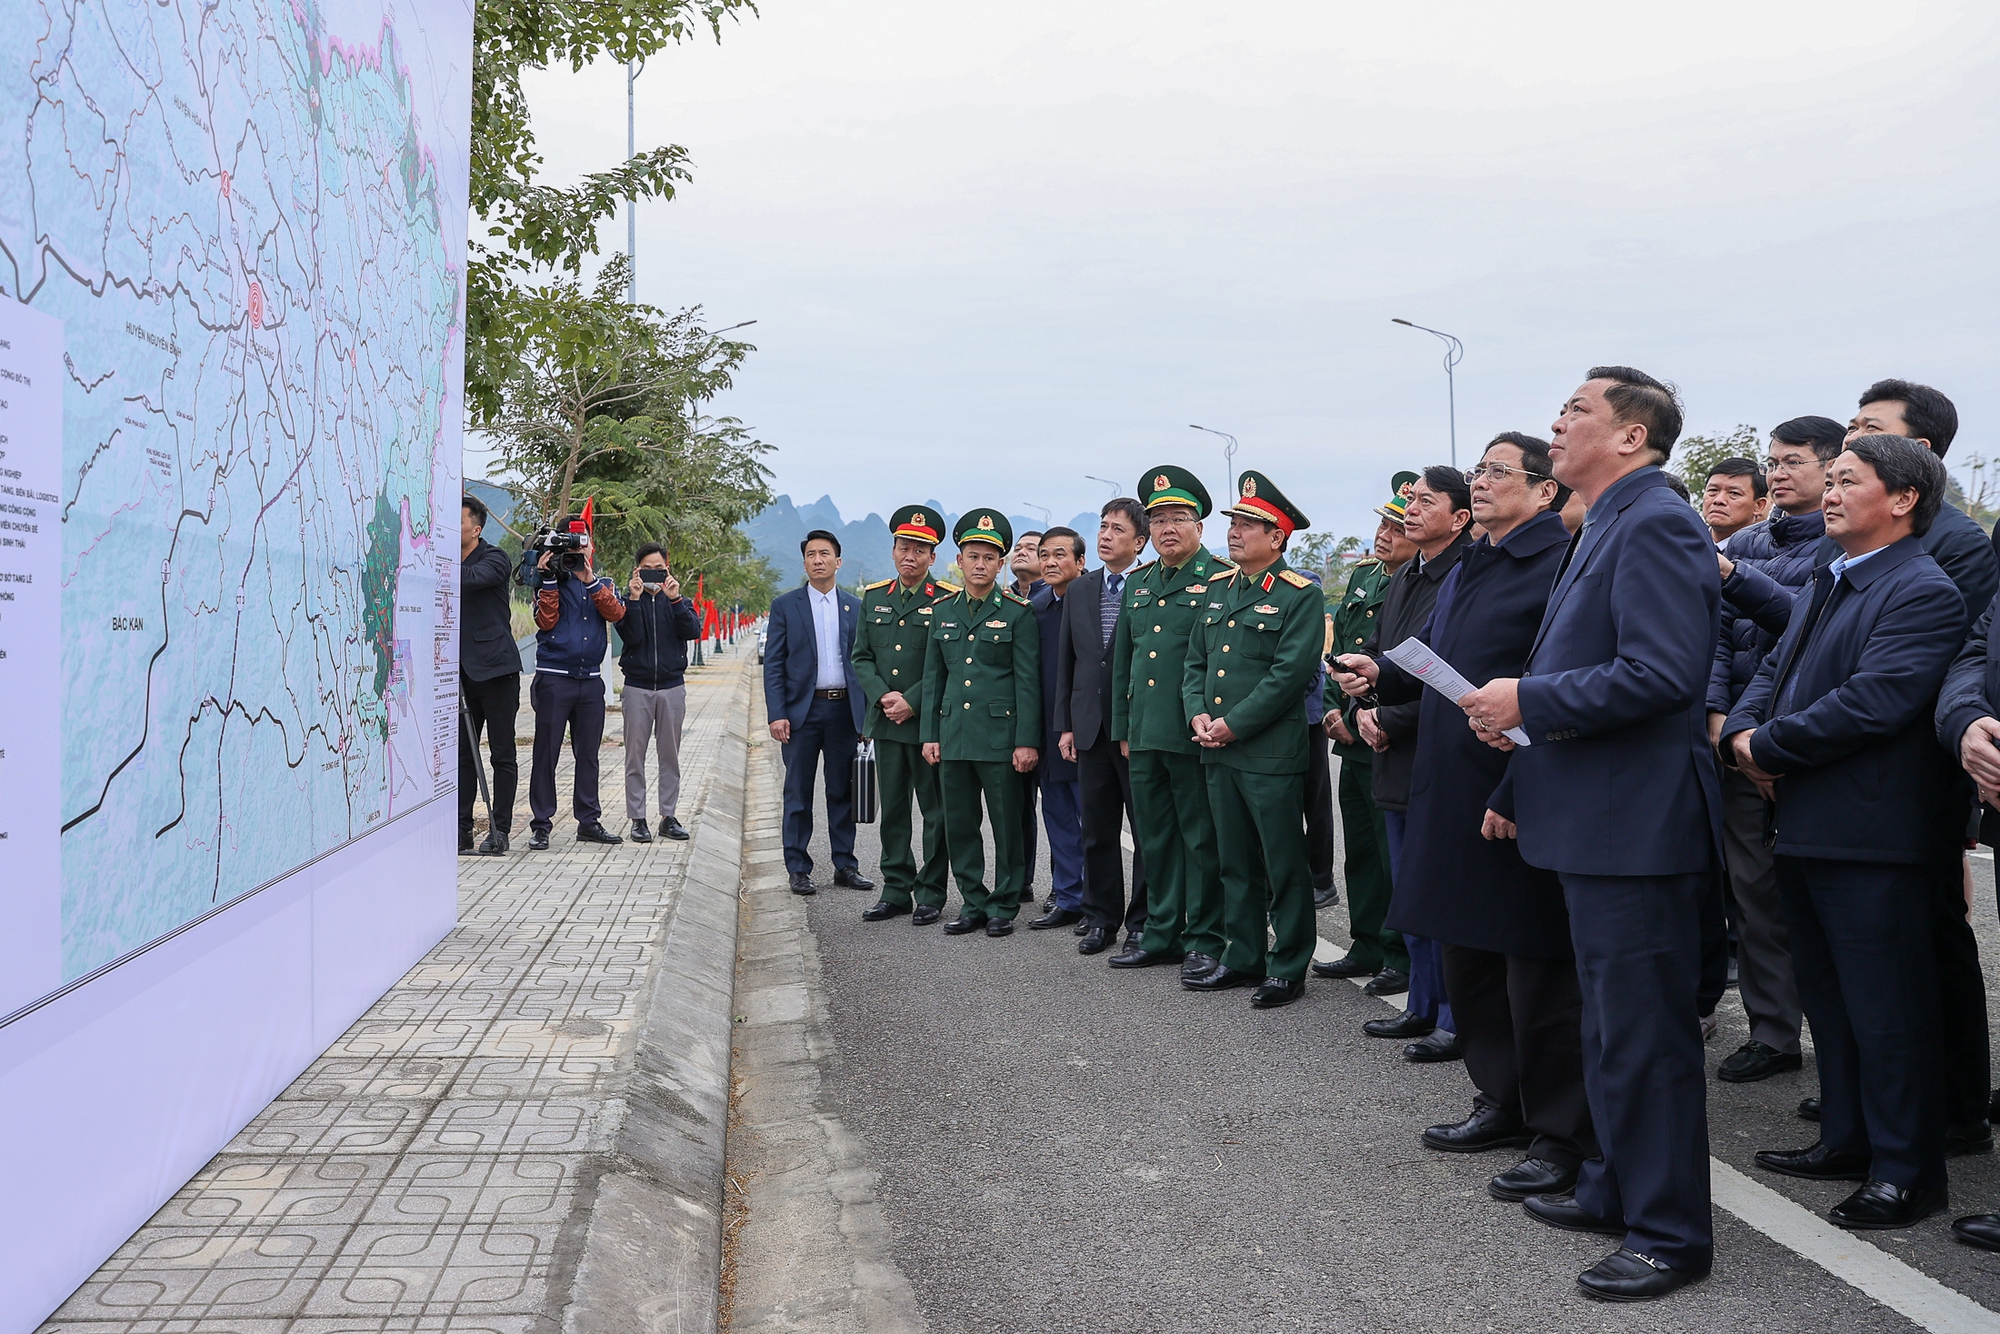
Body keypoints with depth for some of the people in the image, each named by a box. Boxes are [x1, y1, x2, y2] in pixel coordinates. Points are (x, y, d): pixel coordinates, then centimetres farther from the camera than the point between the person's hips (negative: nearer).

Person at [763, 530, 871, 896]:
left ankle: (845, 865, 17)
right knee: (798, 793, 2)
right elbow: (773, 664, 0)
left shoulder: (856, 607, 9)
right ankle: (798, 870, 10)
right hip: (802, 711, -2)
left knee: (843, 792, 8)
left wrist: (867, 713, 2)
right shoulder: (785, 605, 2)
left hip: (844, 710, 2)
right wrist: (776, 714, -10)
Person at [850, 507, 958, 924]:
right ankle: (896, 890, 20)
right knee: (892, 810, 11)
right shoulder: (873, 597, 11)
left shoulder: (948, 600, -5)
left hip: (930, 722, -5)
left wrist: (912, 701, -15)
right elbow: (862, 657, 11)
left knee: (935, 810, 2)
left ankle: (931, 894, 11)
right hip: (885, 722, 5)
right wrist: (883, 696, -6)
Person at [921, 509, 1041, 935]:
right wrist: (930, 734, 8)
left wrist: (1027, 740, -11)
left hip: (1000, 735, -4)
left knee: (1006, 825, 1)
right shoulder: (943, 612, 11)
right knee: (959, 825, 8)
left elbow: (1028, 680, -5)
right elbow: (934, 677, 14)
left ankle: (1003, 906, 13)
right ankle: (974, 904, 19)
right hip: (954, 735, 4)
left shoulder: (1017, 612, -2)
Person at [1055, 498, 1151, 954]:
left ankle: (1143, 921, 13)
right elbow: (1066, 661, 13)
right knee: (1097, 831, 11)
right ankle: (1101, 919, 21)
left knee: (1147, 831, 3)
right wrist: (1065, 724, 8)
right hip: (1091, 727, 5)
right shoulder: (1079, 591, 11)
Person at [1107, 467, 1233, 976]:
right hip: (1144, 738, 6)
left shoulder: (1221, 581, -4)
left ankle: (1204, 940, 11)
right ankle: (1161, 933, 24)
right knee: (1153, 839, 13)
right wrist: (1122, 728, 16)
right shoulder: (1138, 583, 15)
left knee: (1201, 840, 1)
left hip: (1195, 737, -6)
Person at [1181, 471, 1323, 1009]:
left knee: (1284, 865, 2)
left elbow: (1291, 673, -16)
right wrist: (1198, 713, -2)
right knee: (1235, 863, 14)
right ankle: (1242, 958, 24)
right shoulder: (1219, 590, 14)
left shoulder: (1300, 596, -8)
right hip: (1218, 752, 7)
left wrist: (1234, 724, -17)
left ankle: (1288, 966, 11)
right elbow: (1196, 661, 16)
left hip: (1271, 754, -7)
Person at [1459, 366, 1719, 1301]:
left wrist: (1527, 702, -19)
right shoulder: (1606, 528, 17)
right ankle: (1617, 1192, 33)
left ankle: (1670, 1234, 10)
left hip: (1637, 828, -11)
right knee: (1609, 1027, 20)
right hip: (1594, 824, 11)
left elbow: (1662, 673, -26)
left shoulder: (1655, 525, -15)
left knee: (1645, 1036, -1)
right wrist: (1518, 787, 22)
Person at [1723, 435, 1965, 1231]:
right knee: (1827, 997, 18)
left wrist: (1767, 747, -15)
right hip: (1809, 829, 10)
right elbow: (1776, 670, 17)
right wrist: (1742, 731, -3)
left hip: (1874, 838, -10)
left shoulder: (1923, 593, -14)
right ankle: (1846, 1141, 32)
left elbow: (1872, 700, -24)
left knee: (1886, 1011, 0)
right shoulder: (1826, 586, 17)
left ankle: (1906, 1172, 12)